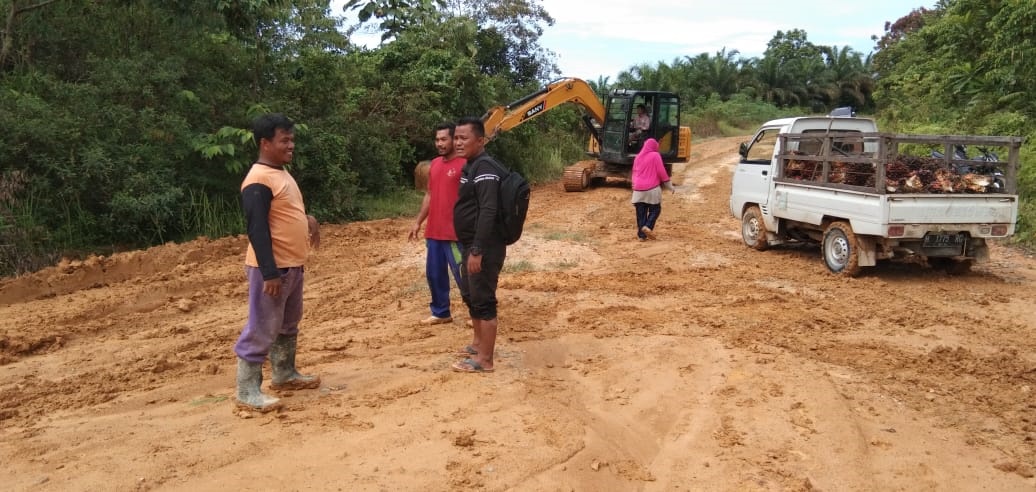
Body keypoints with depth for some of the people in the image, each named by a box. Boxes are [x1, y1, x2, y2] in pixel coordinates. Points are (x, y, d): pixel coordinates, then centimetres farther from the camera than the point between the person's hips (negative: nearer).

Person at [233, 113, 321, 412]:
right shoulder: (258, 181, -20)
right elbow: (257, 230, -24)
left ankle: (285, 375, 35)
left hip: (292, 265, 10)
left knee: (288, 325, 20)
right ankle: (247, 392, 5)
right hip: (272, 268, -10)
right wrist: (269, 273, -26)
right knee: (262, 330, -3)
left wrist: (307, 220, 11)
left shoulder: (281, 172, 11)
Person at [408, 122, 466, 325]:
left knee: (462, 274, -2)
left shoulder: (464, 164, -12)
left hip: (455, 233, -8)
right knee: (434, 274, 13)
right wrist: (418, 222, 17)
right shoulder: (434, 164, 13)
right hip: (433, 232, 8)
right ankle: (440, 313, 26)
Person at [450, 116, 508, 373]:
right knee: (470, 295, 23)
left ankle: (484, 360, 6)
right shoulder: (471, 166, 14)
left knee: (483, 301, -3)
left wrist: (477, 250, -28)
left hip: (484, 248, -11)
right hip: (472, 245, 11)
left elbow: (488, 212, -26)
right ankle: (478, 343, 39)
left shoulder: (484, 168, -19)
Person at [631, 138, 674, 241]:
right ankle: (648, 226, -14)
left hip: (639, 190, 5)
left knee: (641, 213, 6)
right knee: (655, 210, 7)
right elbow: (661, 172, -7)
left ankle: (641, 234, 4)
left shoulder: (638, 157, 12)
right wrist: (669, 186, 1)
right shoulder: (655, 155, -4)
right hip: (652, 188, -5)